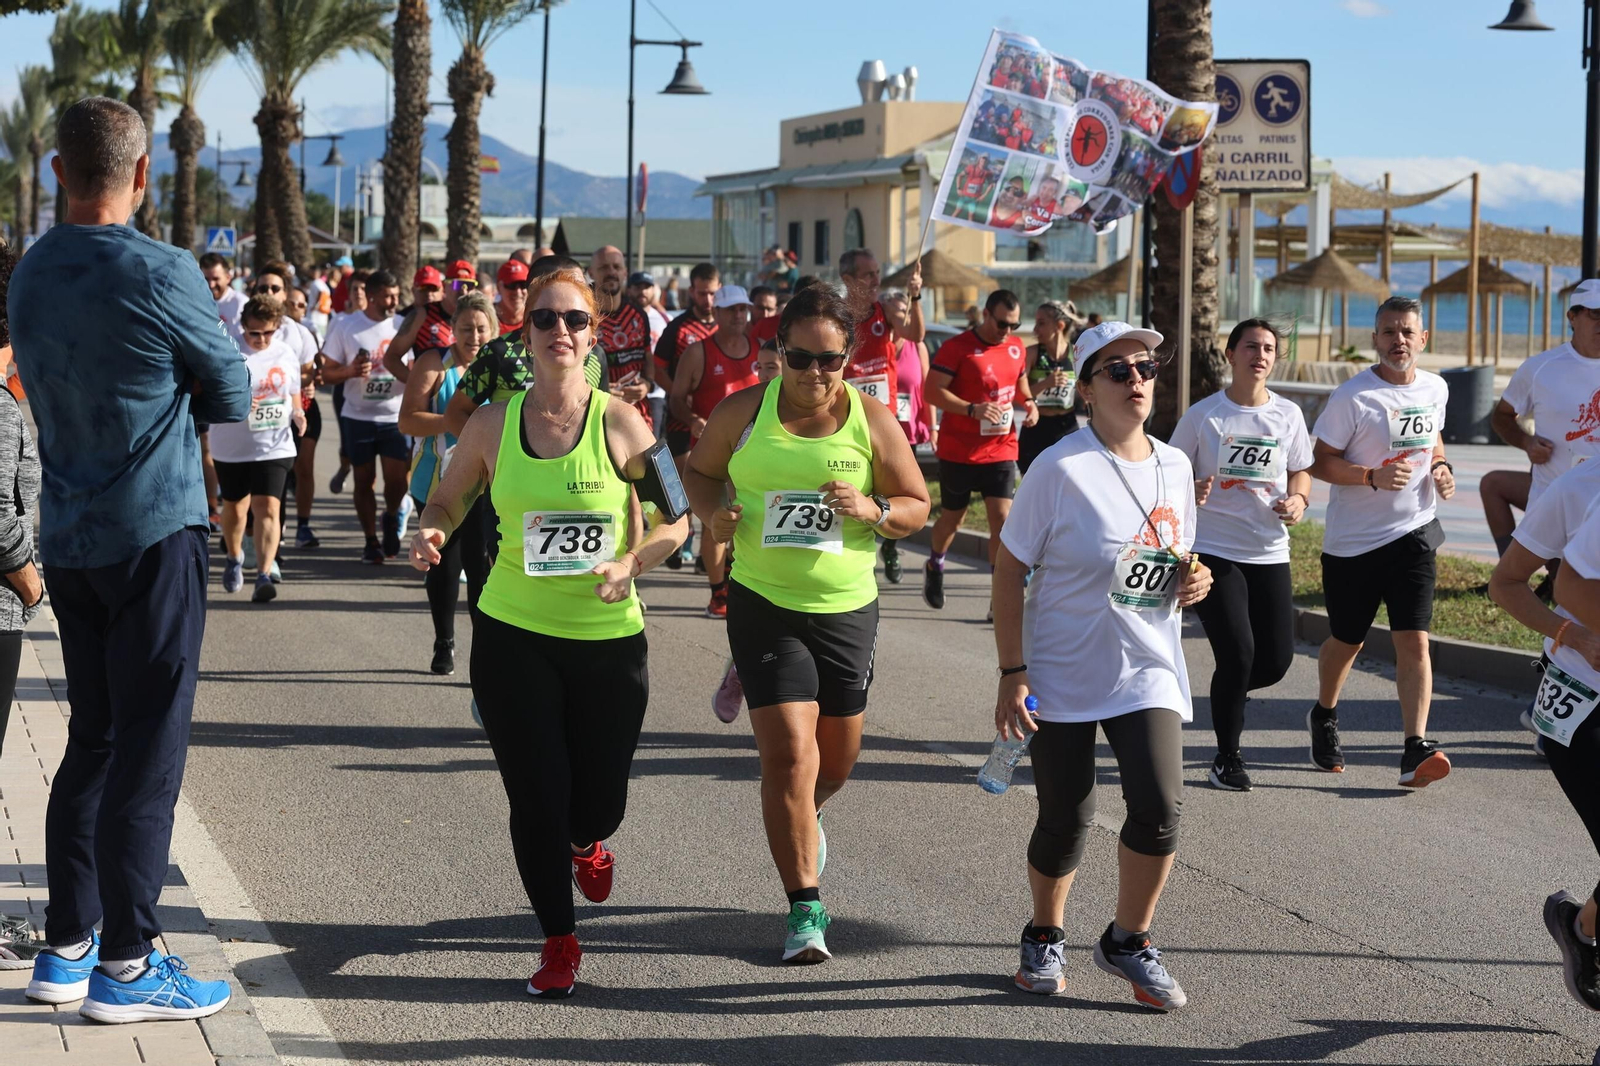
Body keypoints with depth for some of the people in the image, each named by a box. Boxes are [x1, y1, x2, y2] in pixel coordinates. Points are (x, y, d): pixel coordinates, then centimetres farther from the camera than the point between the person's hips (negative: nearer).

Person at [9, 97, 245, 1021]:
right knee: (150, 746, -2)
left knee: (94, 738, 15)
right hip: (156, 532, -7)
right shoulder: (162, 274, -14)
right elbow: (234, 398, -4)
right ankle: (125, 963, 2)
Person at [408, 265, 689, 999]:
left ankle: (586, 844, 48)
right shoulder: (492, 426, -2)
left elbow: (677, 517, -1)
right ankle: (558, 943, 20)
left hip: (608, 636, 0)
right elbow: (448, 502, 11)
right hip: (514, 635, 1)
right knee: (536, 800, -1)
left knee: (599, 804, 7)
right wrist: (432, 534, -12)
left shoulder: (619, 423, -6)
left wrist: (633, 563, -19)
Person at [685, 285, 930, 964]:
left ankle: (804, 819, 53)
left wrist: (874, 510, -19)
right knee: (788, 752, -13)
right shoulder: (744, 412, -4)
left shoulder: (874, 422, -4)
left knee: (837, 754, 16)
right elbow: (700, 472, 11)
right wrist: (714, 514, -11)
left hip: (847, 609, 2)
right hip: (764, 605, -2)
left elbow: (918, 508, 3)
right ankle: (805, 907, -3)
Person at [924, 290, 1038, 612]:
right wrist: (972, 409, -27)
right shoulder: (958, 347, -11)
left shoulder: (1016, 348, 6)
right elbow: (933, 391, -15)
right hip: (958, 451, -3)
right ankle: (934, 568, 43)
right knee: (953, 517, 13)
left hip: (1001, 450, 3)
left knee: (1002, 518, -9)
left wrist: (1028, 403, 0)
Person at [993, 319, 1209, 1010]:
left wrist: (1191, 581, -5)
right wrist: (1011, 674, -13)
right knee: (1065, 821, 4)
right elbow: (1009, 568, -10)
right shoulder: (1061, 469, -12)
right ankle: (1045, 939, 31)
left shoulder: (1174, 467, 5)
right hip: (1062, 676, -4)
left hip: (1147, 674, 4)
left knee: (1159, 808, -11)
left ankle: (1128, 942, 12)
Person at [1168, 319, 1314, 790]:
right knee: (1238, 652, -13)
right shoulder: (1203, 415, -3)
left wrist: (1298, 500, -6)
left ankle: (1226, 695, 35)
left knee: (1276, 661, 1)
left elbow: (1301, 472, 16)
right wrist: (1191, 492, -19)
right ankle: (1227, 757, 6)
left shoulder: (1288, 414, 6)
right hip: (1212, 552, -4)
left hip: (1269, 553, 4)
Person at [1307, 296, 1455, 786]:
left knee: (1414, 639, -10)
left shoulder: (1435, 389, 6)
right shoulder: (1352, 397, -11)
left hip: (1413, 534, 3)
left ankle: (1416, 750, -14)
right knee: (1346, 640, 12)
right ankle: (1324, 717, 41)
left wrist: (1441, 467, 4)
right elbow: (1321, 462, -9)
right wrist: (1373, 476, -24)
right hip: (1352, 540, -3)